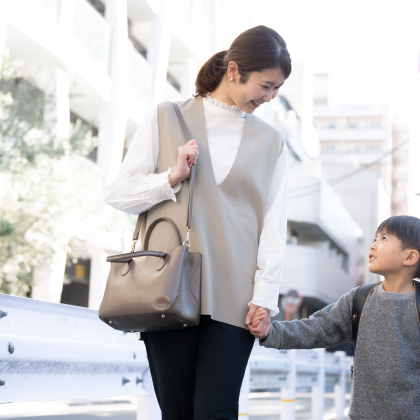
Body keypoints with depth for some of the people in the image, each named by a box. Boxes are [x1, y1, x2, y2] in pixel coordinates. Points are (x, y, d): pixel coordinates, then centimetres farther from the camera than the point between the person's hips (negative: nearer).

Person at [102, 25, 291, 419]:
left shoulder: (270, 142, 14)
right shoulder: (166, 118, 9)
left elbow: (273, 224, 7)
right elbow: (117, 193, 8)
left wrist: (265, 294, -3)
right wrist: (171, 178, -8)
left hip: (232, 299, 1)